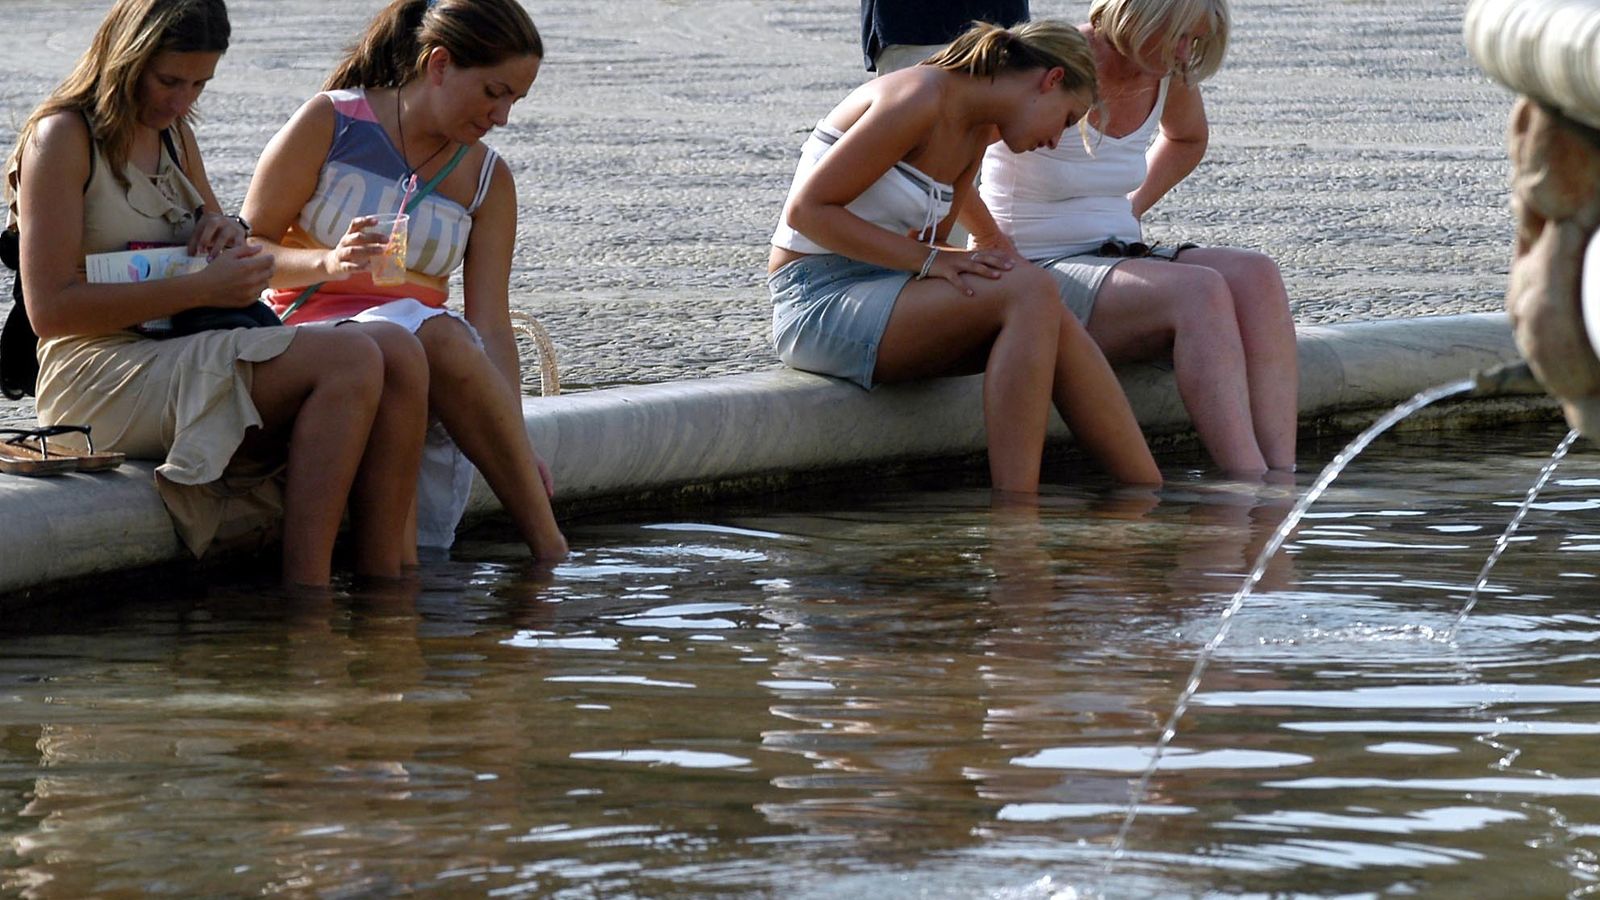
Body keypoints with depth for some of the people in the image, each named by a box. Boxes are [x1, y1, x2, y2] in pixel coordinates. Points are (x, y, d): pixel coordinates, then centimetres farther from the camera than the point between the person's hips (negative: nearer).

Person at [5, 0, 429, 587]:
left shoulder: (174, 135, 19)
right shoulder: (62, 138, -6)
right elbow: (50, 309, -15)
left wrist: (225, 229, 5)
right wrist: (203, 288, -19)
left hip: (192, 357, 8)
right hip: (103, 380, -8)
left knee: (399, 353, -16)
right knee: (350, 361, -28)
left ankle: (383, 581, -21)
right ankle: (304, 592, -33)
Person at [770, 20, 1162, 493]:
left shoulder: (977, 134, 15)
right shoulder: (922, 98, -14)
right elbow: (807, 209, -18)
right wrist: (930, 260, -20)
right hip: (817, 300, -9)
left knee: (1054, 331, -12)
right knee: (1031, 291, -23)